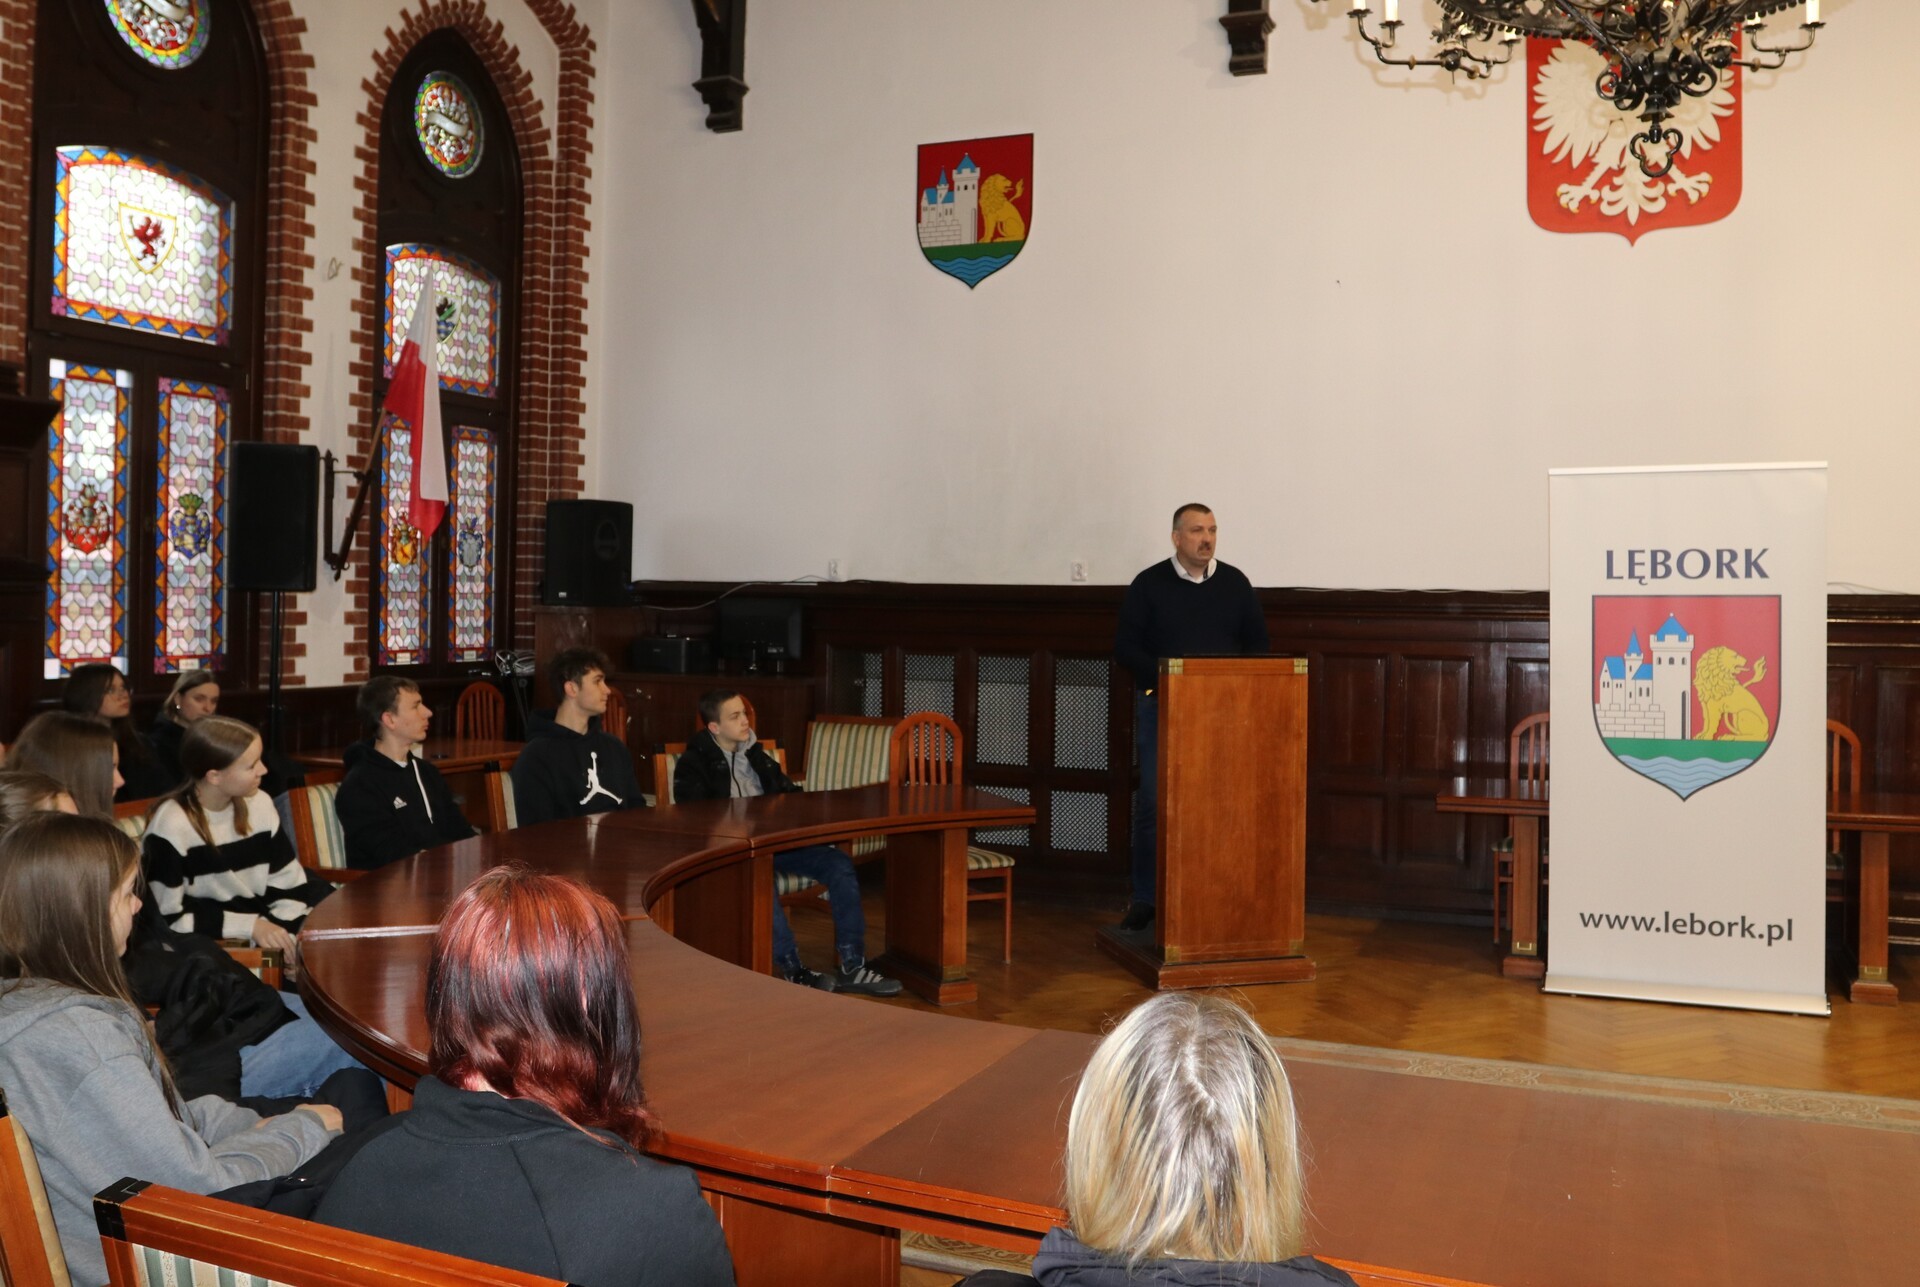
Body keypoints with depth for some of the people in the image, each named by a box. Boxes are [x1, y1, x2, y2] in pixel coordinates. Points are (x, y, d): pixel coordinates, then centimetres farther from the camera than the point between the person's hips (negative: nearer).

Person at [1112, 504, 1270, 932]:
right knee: (1153, 803, -1)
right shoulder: (1149, 584, -1)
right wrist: (1163, 676, -17)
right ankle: (1145, 898, 9)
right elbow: (1125, 647, -3)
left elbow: (1258, 644, 10)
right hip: (1161, 707, -2)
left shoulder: (1235, 583, 6)